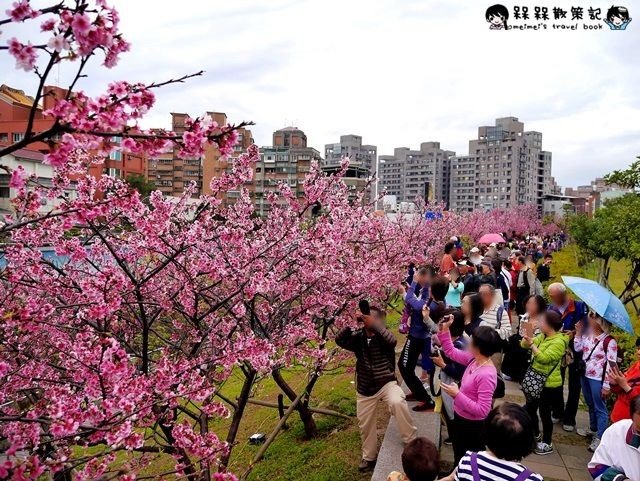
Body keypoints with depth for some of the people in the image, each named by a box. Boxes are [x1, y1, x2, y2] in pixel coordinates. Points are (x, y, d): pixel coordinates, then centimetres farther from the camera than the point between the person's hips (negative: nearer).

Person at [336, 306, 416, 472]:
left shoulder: (383, 336, -12)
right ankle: (369, 457, 42)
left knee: (397, 402, -35)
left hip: (386, 383, -4)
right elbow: (339, 340, -18)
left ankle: (411, 442, -14)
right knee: (365, 424, 16)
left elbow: (392, 340, -35)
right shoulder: (358, 337, -3)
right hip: (365, 388, 4)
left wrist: (374, 324, -37)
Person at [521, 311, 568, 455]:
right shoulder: (542, 337, 4)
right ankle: (536, 435, 40)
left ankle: (547, 444, 22)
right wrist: (529, 334, -14)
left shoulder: (559, 342, -21)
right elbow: (524, 345, 1)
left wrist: (532, 343, -33)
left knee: (544, 413, 4)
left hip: (549, 384, -9)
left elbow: (544, 358, -30)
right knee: (530, 409, 19)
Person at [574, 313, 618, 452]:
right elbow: (577, 348, 4)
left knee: (599, 408, 3)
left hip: (598, 379, -7)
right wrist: (578, 332, -5)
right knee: (590, 405, 23)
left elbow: (611, 365, -17)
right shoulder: (587, 334, 0)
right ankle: (593, 429, 40)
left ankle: (600, 438, 13)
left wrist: (606, 385, -17)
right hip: (585, 375, 7)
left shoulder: (609, 342, -20)